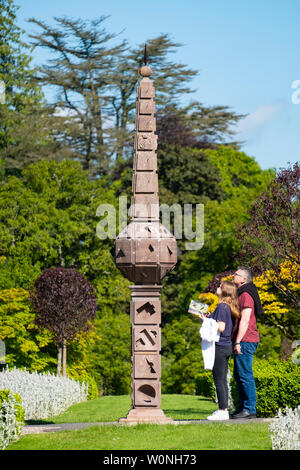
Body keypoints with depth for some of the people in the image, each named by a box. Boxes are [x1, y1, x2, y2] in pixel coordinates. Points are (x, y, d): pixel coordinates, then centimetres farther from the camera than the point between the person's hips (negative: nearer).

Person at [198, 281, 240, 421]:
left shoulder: (222, 307, -14)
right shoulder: (230, 307, 13)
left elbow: (221, 327, -20)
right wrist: (209, 319, 18)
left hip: (220, 347, -9)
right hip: (227, 346, 9)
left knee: (219, 380, -5)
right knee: (222, 380, 12)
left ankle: (222, 412, -5)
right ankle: (224, 409, 15)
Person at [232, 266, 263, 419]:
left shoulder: (246, 295, -13)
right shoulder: (242, 294, 20)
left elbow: (245, 321, -19)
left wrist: (238, 342, -21)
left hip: (245, 341, -11)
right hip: (242, 341, 11)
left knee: (245, 375, -9)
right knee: (238, 375, 12)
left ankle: (250, 409, -7)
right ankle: (243, 407, 16)